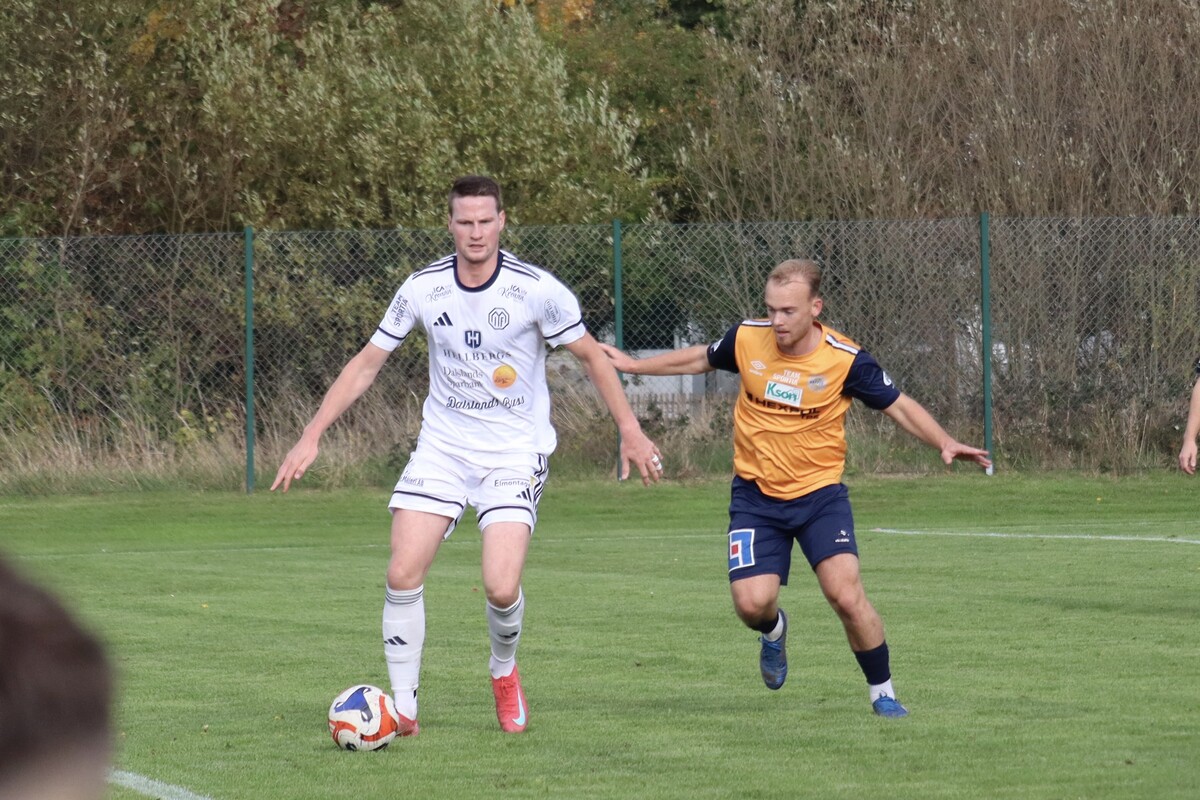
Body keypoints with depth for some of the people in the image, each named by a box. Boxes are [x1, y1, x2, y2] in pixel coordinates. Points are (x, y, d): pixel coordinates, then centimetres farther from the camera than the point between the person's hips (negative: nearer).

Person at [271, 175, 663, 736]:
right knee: (403, 574, -12)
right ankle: (403, 709, 1)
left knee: (501, 588, -17)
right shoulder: (422, 289, -4)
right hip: (442, 446, 3)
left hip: (515, 452, -3)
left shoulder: (537, 290, -12)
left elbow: (590, 356, 2)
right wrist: (311, 437, 0)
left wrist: (630, 431, 0)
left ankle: (504, 672, 16)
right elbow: (366, 363, 4)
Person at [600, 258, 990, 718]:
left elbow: (899, 406, -3)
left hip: (820, 494, -2)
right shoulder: (746, 340, -7)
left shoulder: (846, 360, -14)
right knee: (752, 603, -13)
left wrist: (944, 444, -18)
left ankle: (883, 693, 4)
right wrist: (635, 366, 21)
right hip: (756, 496, 2)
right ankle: (773, 631, 27)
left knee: (846, 595, -18)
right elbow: (701, 360, 15)